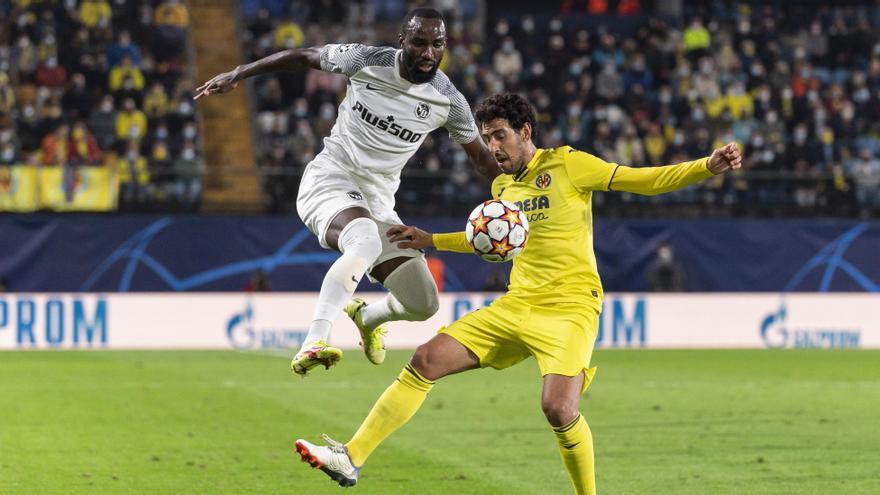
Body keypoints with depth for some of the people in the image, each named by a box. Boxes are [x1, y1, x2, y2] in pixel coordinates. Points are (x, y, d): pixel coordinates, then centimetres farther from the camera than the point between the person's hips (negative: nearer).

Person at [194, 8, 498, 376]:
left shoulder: (448, 100, -4)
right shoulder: (368, 61, -12)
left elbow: (481, 155, 11)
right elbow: (304, 56, 1)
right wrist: (238, 74, 4)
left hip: (377, 202, 5)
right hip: (331, 178, -5)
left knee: (423, 304, 0)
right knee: (366, 241, -39)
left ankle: (367, 317, 37)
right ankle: (313, 343, -47)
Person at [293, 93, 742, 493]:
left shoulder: (568, 165, -4)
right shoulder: (502, 186, 16)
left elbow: (645, 180, -6)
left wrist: (708, 166, -20)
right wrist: (431, 240, 35)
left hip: (569, 308, -6)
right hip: (516, 306, 6)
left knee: (558, 409, -27)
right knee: (426, 361, -4)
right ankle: (352, 458, -2)